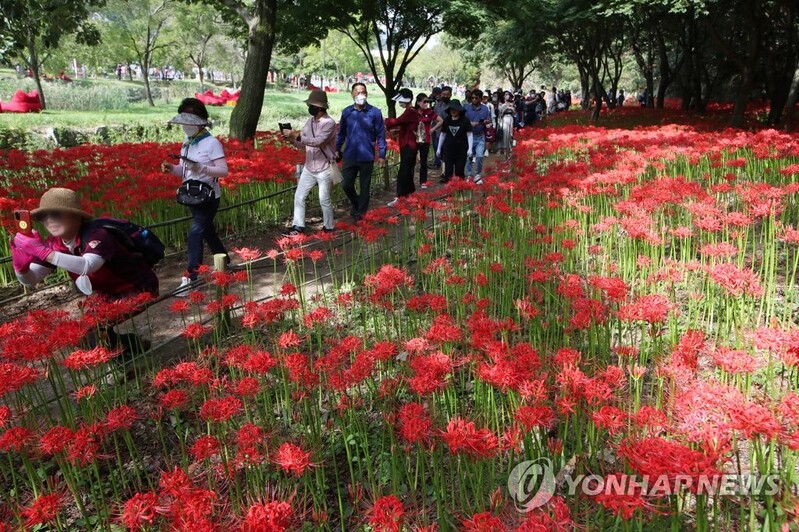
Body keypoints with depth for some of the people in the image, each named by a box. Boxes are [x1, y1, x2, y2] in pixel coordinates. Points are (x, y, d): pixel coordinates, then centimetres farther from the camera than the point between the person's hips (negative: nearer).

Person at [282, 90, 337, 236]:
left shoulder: (329, 123, -16)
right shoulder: (310, 122, 6)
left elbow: (317, 141, -29)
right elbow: (302, 145, 10)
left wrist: (297, 136, -29)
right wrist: (292, 138, -10)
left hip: (324, 170, -7)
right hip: (309, 168, 7)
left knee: (324, 200, 3)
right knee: (299, 196, 7)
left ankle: (329, 227, 21)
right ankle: (298, 226, 16)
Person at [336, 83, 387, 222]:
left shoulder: (375, 112, -7)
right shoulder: (346, 112, 1)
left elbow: (380, 135, -3)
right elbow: (341, 133, 12)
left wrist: (382, 154, -5)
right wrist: (337, 149, 12)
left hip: (367, 157, -2)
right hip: (349, 156, 2)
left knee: (365, 186, 9)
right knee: (346, 184, 5)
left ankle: (361, 213, 25)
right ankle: (356, 204, 34)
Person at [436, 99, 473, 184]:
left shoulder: (465, 120, -7)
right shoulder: (446, 120, 2)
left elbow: (469, 135, -7)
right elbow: (443, 134, 11)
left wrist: (470, 149, -16)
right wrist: (439, 148, 13)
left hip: (461, 150, -2)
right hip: (448, 149, 2)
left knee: (459, 171, 6)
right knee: (448, 171, -1)